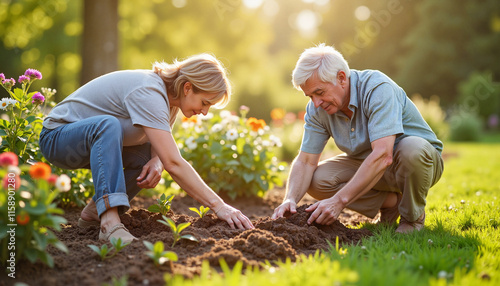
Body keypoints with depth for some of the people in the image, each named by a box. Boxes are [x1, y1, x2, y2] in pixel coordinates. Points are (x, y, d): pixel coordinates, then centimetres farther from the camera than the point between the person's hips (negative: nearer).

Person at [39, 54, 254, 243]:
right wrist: (218, 206, -37)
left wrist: (156, 161, -22)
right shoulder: (148, 93, -32)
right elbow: (173, 164, -37)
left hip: (97, 140, 9)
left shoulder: (169, 95, -4)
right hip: (56, 137, -8)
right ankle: (109, 221, -40)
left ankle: (95, 211, 3)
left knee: (154, 156, -10)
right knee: (108, 124, -37)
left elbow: (162, 151, 2)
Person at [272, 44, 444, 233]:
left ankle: (413, 216, -10)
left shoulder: (377, 88, -30)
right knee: (316, 180, -17)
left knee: (411, 149, -40)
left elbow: (383, 156, -40)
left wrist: (339, 201, -43)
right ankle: (391, 202, -2)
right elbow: (305, 161, -10)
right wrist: (290, 199, -30)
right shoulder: (317, 108, -11)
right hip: (367, 163, 5)